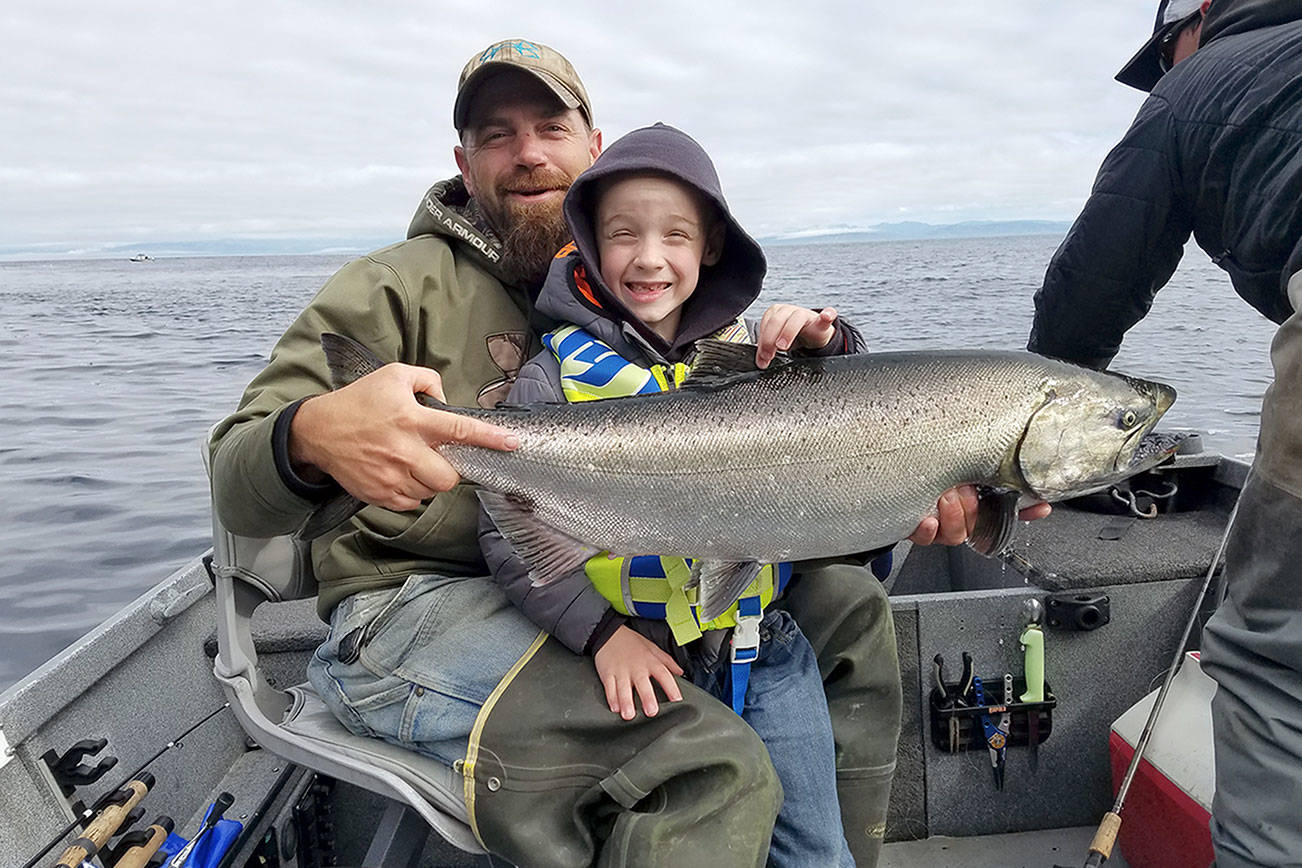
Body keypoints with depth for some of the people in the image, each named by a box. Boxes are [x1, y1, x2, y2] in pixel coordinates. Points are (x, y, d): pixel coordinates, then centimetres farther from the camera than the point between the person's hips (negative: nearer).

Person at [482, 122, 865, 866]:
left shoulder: (749, 348, 0)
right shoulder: (561, 370, -8)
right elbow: (508, 530, -10)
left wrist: (831, 349, -17)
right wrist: (602, 633, -17)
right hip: (648, 665, -2)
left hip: (771, 653, 3)